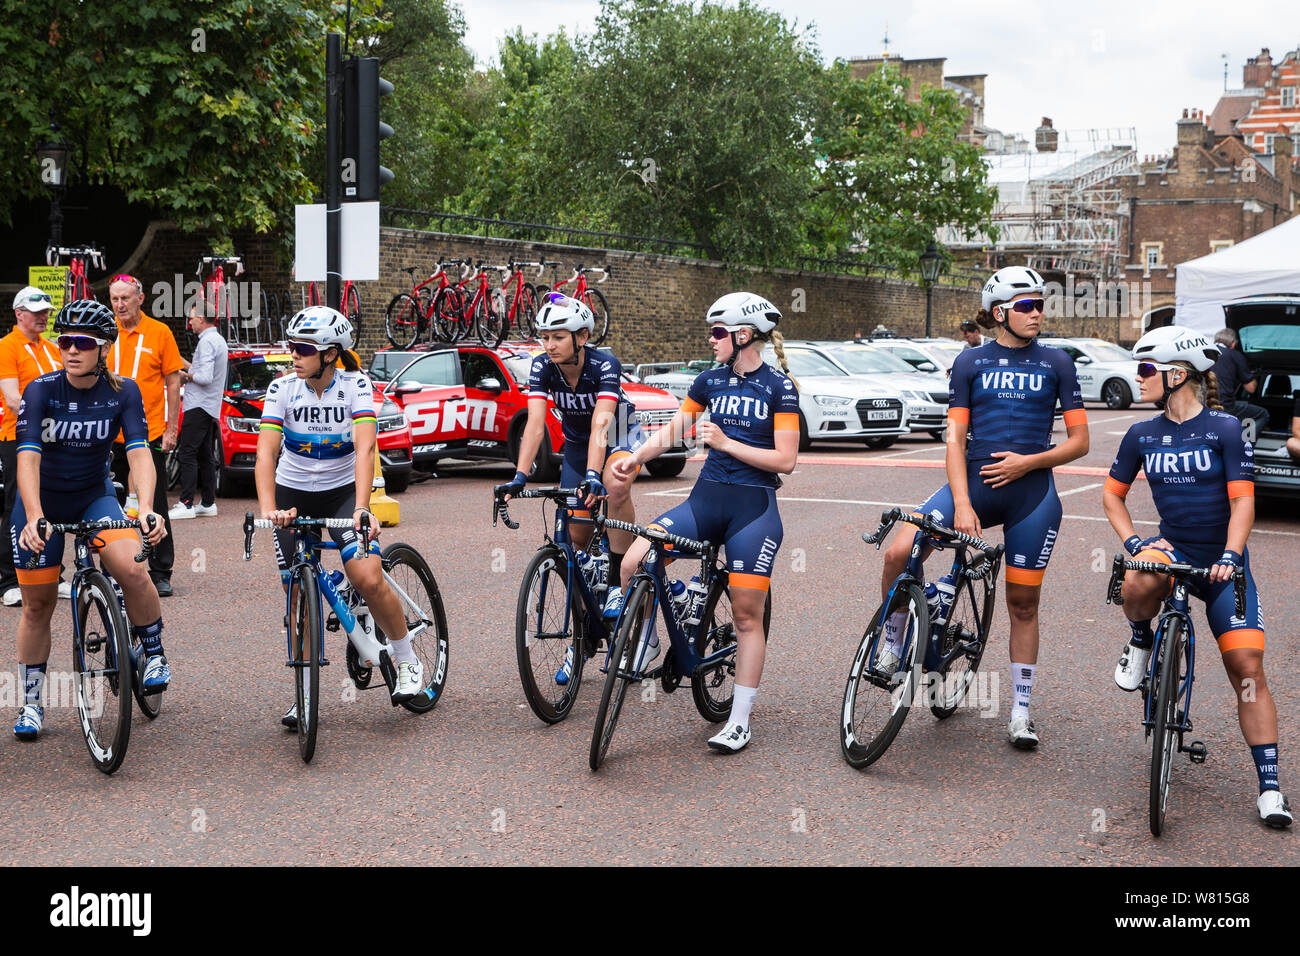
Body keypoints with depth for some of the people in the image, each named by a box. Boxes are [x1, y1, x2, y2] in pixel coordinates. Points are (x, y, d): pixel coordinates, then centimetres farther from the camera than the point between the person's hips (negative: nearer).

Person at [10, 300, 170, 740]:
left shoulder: (122, 392, -13)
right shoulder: (41, 390, -18)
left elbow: (138, 452, -22)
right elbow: (28, 456, -28)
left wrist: (146, 508, -40)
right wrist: (34, 517, -42)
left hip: (94, 495, 0)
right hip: (42, 501, 0)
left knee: (131, 570, -25)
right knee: (37, 604, 4)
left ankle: (155, 655, -1)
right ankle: (31, 700, 21)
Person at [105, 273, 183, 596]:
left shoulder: (159, 333, -1)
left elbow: (173, 381, 1)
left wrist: (171, 429, -4)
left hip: (149, 433, -2)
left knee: (154, 506, 2)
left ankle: (161, 573, 10)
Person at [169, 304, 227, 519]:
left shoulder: (207, 342, -15)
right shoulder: (218, 340, 18)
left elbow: (205, 377, -23)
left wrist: (187, 376, -7)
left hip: (199, 406, -10)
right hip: (211, 408, 10)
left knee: (187, 453, -10)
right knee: (204, 455, 12)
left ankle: (186, 504, -14)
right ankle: (208, 503, 13)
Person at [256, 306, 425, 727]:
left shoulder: (356, 385, -16)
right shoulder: (283, 388, -12)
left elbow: (365, 449, -28)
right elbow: (266, 453, -21)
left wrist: (362, 508, -42)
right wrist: (268, 510, -36)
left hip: (342, 491, -2)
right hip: (293, 495, 2)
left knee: (369, 579, -20)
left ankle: (407, 662, 2)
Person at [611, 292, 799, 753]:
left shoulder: (779, 387, -6)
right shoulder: (710, 381, 8)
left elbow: (785, 459, -9)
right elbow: (673, 430, 13)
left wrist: (726, 443, -15)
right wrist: (635, 457, -3)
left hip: (754, 507, -4)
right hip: (706, 497, 4)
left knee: (747, 614, -1)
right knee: (633, 564, -18)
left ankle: (740, 720, 9)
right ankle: (648, 640, 9)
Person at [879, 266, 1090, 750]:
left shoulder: (1055, 363, 6)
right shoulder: (971, 361, 5)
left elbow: (1080, 441, 5)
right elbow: (955, 439, 0)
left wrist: (1027, 461, -11)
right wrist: (962, 504, -13)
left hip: (1032, 493, 0)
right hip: (974, 482, 0)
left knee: (1023, 604, 6)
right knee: (899, 552, -20)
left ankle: (1021, 713, 19)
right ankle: (891, 648, 4)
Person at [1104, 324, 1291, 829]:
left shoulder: (1224, 429, -6)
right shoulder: (1142, 435, 5)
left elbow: (1242, 501, -9)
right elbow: (1113, 494, 12)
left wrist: (1229, 556, -24)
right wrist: (1133, 542, -5)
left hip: (1222, 561, -2)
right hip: (1172, 548, 2)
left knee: (1246, 665, -10)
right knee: (1140, 582, -36)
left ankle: (1269, 787, -2)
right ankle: (1140, 641, -1)